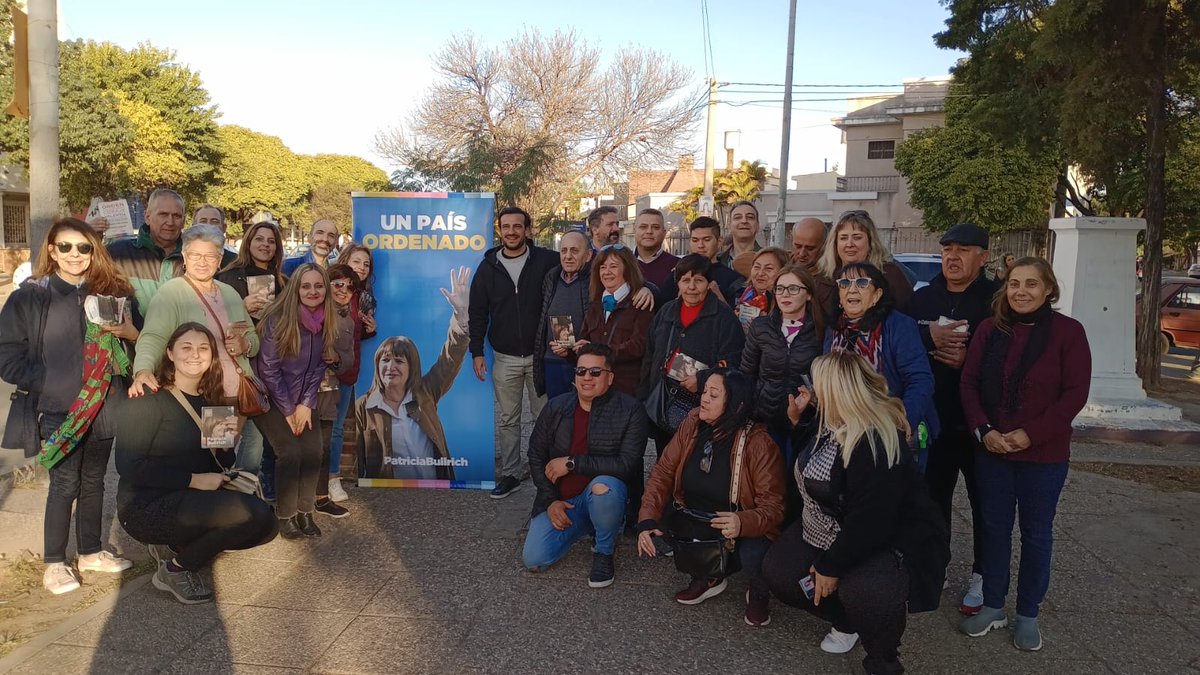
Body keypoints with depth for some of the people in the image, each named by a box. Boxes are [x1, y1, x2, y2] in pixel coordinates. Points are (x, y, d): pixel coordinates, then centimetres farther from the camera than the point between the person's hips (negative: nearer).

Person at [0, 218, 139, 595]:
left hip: (103, 405, 3)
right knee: (64, 485, 1)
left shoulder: (114, 292, 5)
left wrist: (129, 332, -11)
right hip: (58, 408, -3)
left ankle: (91, 552, 28)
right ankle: (54, 563, 16)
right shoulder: (31, 297, -4)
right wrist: (43, 381, -13)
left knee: (93, 481, 14)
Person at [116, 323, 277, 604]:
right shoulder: (149, 400, -13)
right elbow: (129, 465, -20)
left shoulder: (208, 402, 9)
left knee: (266, 526, -3)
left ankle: (174, 545, 9)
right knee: (254, 512, -26)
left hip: (191, 503, 8)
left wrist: (227, 471, -11)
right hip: (147, 507, -8)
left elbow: (214, 460, 13)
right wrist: (193, 480, -21)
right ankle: (174, 571, -5)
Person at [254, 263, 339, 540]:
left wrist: (306, 404, -8)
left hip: (302, 400, 4)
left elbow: (318, 367, 1)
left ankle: (305, 513, 5)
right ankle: (285, 517, 0)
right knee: (290, 452, -17)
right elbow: (269, 368, -16)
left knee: (313, 451, -11)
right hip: (270, 398, -4)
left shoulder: (325, 323, -5)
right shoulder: (278, 319, -20)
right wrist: (288, 411, -13)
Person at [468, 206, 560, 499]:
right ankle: (510, 474, 21)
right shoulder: (488, 267, 3)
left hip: (539, 354, -2)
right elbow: (477, 312, 6)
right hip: (504, 357, 2)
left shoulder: (545, 261, -5)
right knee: (508, 419, 9)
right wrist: (476, 352, 2)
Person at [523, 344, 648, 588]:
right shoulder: (555, 407, 0)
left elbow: (626, 464, -22)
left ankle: (604, 552, -7)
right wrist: (550, 500, -5)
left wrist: (572, 463, -21)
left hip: (606, 494, -4)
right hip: (560, 500, 4)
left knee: (603, 486, -38)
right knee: (534, 560, -13)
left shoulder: (630, 410, -13)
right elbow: (536, 455, 6)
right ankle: (583, 527, 18)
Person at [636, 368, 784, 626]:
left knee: (752, 556, -34)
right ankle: (707, 577, 13)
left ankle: (759, 595, 8)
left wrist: (743, 523, -43)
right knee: (657, 526, -18)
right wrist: (647, 519, -22)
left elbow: (773, 506, -22)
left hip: (743, 530, -5)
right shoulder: (692, 424, -10)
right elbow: (663, 471, -8)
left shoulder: (759, 443, -24)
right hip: (695, 521, 5)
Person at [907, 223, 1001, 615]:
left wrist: (969, 358, -20)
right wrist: (930, 339, -16)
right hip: (933, 419, 3)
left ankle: (982, 575, 24)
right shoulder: (922, 299, 7)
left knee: (985, 502, 10)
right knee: (933, 498, 13)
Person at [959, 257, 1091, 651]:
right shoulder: (991, 329, 1)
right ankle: (993, 607, 26)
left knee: (1036, 533, 11)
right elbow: (969, 382, 1)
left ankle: (1028, 615, 26)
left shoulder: (1068, 331, -8)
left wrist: (1029, 434, -17)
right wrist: (984, 430, -13)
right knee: (994, 528, 12)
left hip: (1044, 455, -2)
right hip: (991, 450, 3)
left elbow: (1075, 393, -11)